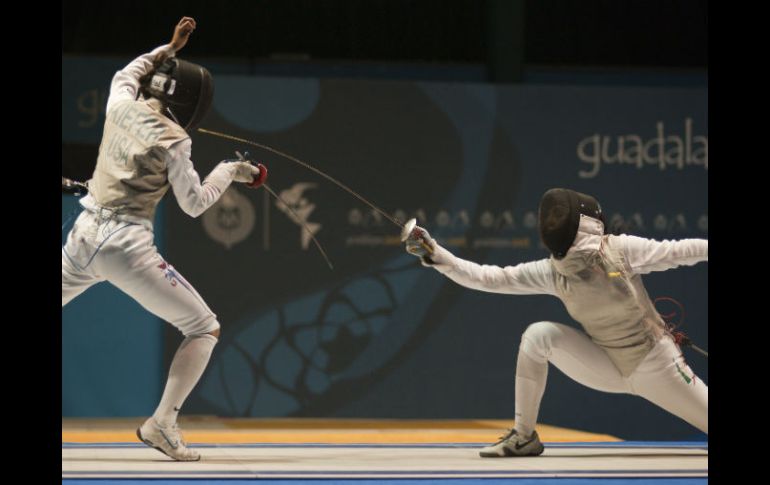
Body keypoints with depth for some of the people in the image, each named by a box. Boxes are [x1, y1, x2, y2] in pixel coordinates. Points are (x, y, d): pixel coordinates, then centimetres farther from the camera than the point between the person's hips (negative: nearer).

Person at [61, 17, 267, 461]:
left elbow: (126, 74, 31)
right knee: (205, 329, 3)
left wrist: (170, 48, 32)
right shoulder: (171, 139, -10)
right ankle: (162, 423, -8)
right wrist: (231, 171, 8)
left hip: (85, 236, 6)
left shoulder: (121, 105, 5)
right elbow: (195, 205, -4)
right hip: (127, 246, -6)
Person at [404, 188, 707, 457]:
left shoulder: (620, 249, -20)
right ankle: (524, 436, -9)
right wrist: (435, 254, -22)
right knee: (538, 334, -18)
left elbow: (678, 252, -13)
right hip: (608, 368, 3)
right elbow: (488, 278, -13)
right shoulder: (551, 272, -11)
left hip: (655, 365, -3)